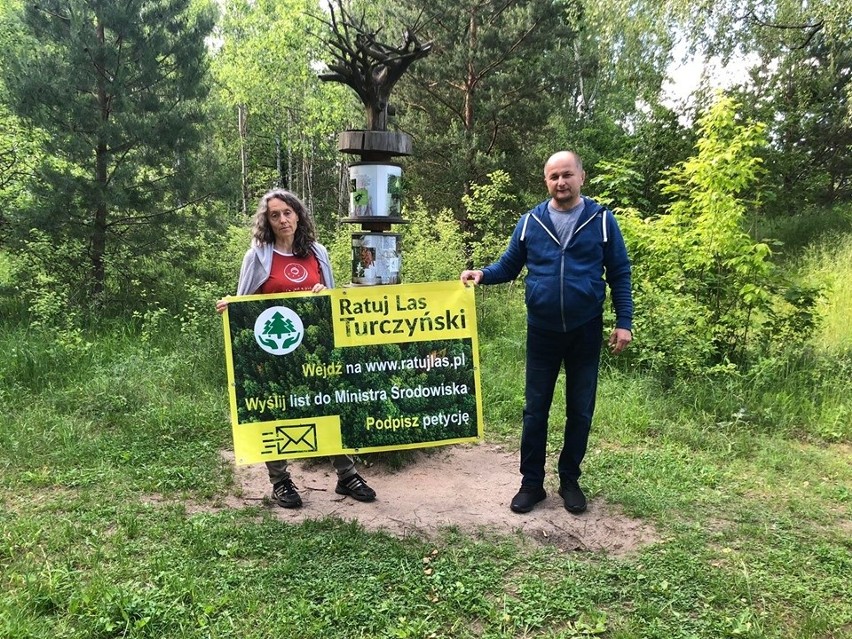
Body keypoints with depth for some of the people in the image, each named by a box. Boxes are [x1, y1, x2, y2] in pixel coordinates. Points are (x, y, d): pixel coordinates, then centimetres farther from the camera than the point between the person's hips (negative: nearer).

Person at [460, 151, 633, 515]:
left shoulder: (602, 220, -2)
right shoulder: (530, 222, 1)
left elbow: (619, 275, 0)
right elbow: (508, 266, 6)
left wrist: (624, 322, -6)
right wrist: (482, 274, -14)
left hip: (586, 331, 0)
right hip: (542, 331, 1)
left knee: (580, 411, 9)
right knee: (535, 410, 7)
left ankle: (570, 481, 26)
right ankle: (531, 483, 19)